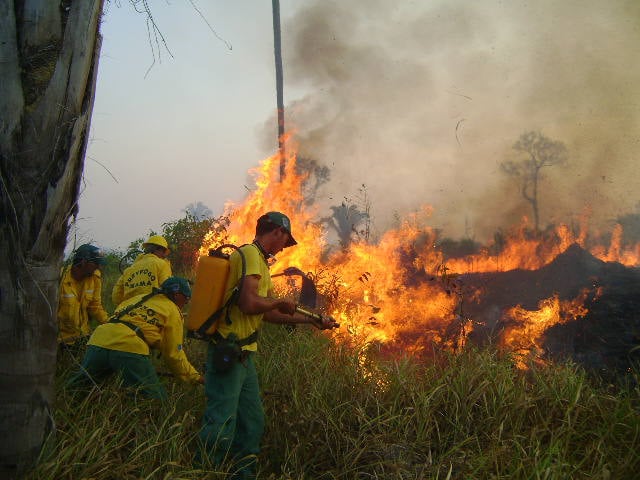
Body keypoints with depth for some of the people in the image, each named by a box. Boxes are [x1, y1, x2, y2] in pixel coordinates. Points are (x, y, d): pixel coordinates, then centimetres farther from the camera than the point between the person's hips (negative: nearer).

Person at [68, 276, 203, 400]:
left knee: (76, 389, 22)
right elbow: (174, 354, 11)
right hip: (129, 348, -6)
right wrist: (196, 377, 20)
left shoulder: (138, 298, 31)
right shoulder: (172, 310, 13)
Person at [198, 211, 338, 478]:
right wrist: (280, 302, -6)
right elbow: (250, 304, -25)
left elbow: (268, 314, 22)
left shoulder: (259, 260, 20)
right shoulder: (251, 254, -12)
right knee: (221, 427, -8)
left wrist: (312, 321, 24)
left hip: (242, 355, 10)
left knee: (253, 423, 17)